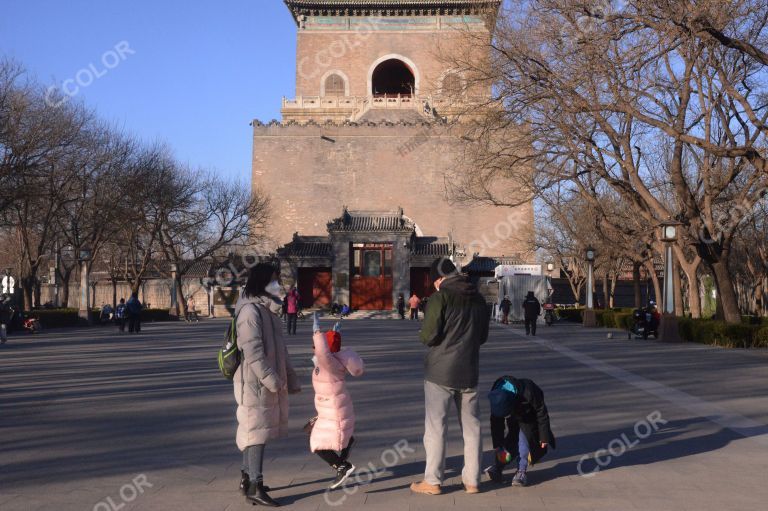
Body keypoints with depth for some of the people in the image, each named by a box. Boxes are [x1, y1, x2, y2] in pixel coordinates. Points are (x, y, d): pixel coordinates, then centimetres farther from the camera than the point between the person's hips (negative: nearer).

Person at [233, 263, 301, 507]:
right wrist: (270, 379, -25)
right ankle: (255, 487, -4)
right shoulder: (250, 311, -16)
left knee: (254, 430, 16)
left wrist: (291, 378, 18)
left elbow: (279, 348, 18)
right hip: (255, 381, -9)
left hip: (270, 381, 9)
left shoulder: (268, 310, 14)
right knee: (258, 430, -8)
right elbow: (252, 350, -23)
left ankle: (247, 477, 27)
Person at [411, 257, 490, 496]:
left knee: (436, 426, 2)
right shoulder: (478, 298, 9)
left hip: (440, 371, -6)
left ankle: (433, 481, 7)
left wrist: (423, 335, 4)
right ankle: (472, 480, 16)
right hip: (468, 372, 6)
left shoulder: (441, 296, -12)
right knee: (471, 427, 12)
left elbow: (429, 335, -16)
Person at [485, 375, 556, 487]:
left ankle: (522, 472, -13)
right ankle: (497, 468, 3)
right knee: (510, 441, -8)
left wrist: (544, 436, -18)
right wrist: (498, 446, -12)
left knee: (523, 437, -20)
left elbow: (542, 413, -25)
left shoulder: (529, 392, -41)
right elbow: (496, 423, -15)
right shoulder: (496, 397, -28)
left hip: (530, 418, -4)